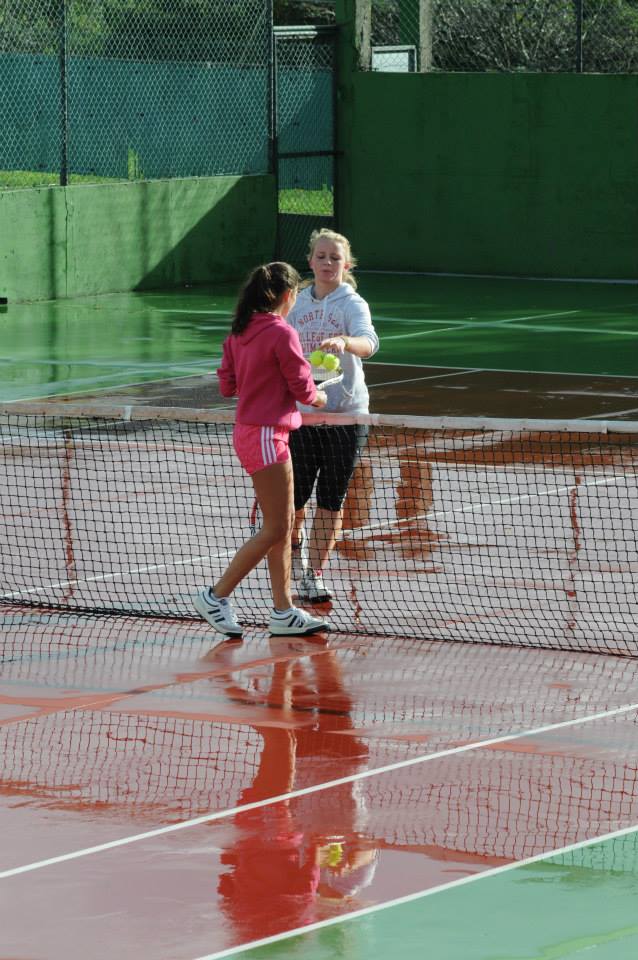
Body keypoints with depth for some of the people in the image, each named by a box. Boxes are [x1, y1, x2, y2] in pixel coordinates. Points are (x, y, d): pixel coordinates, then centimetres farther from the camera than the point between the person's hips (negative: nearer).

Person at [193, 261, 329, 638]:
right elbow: (303, 388, -13)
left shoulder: (240, 332, 8)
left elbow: (227, 384, 12)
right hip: (266, 434, -9)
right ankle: (217, 596, 1)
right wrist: (320, 397, 8)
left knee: (283, 524, 13)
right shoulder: (282, 333, -16)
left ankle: (284, 611, 15)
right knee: (275, 529, -3)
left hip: (248, 430, 9)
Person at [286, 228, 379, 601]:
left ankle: (314, 574, 15)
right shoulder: (297, 304, 6)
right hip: (300, 412, 3)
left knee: (332, 499, 3)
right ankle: (296, 546, 36)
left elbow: (369, 342, -27)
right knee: (294, 496, 5)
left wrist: (344, 342, -48)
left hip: (344, 413, -3)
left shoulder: (353, 304, -7)